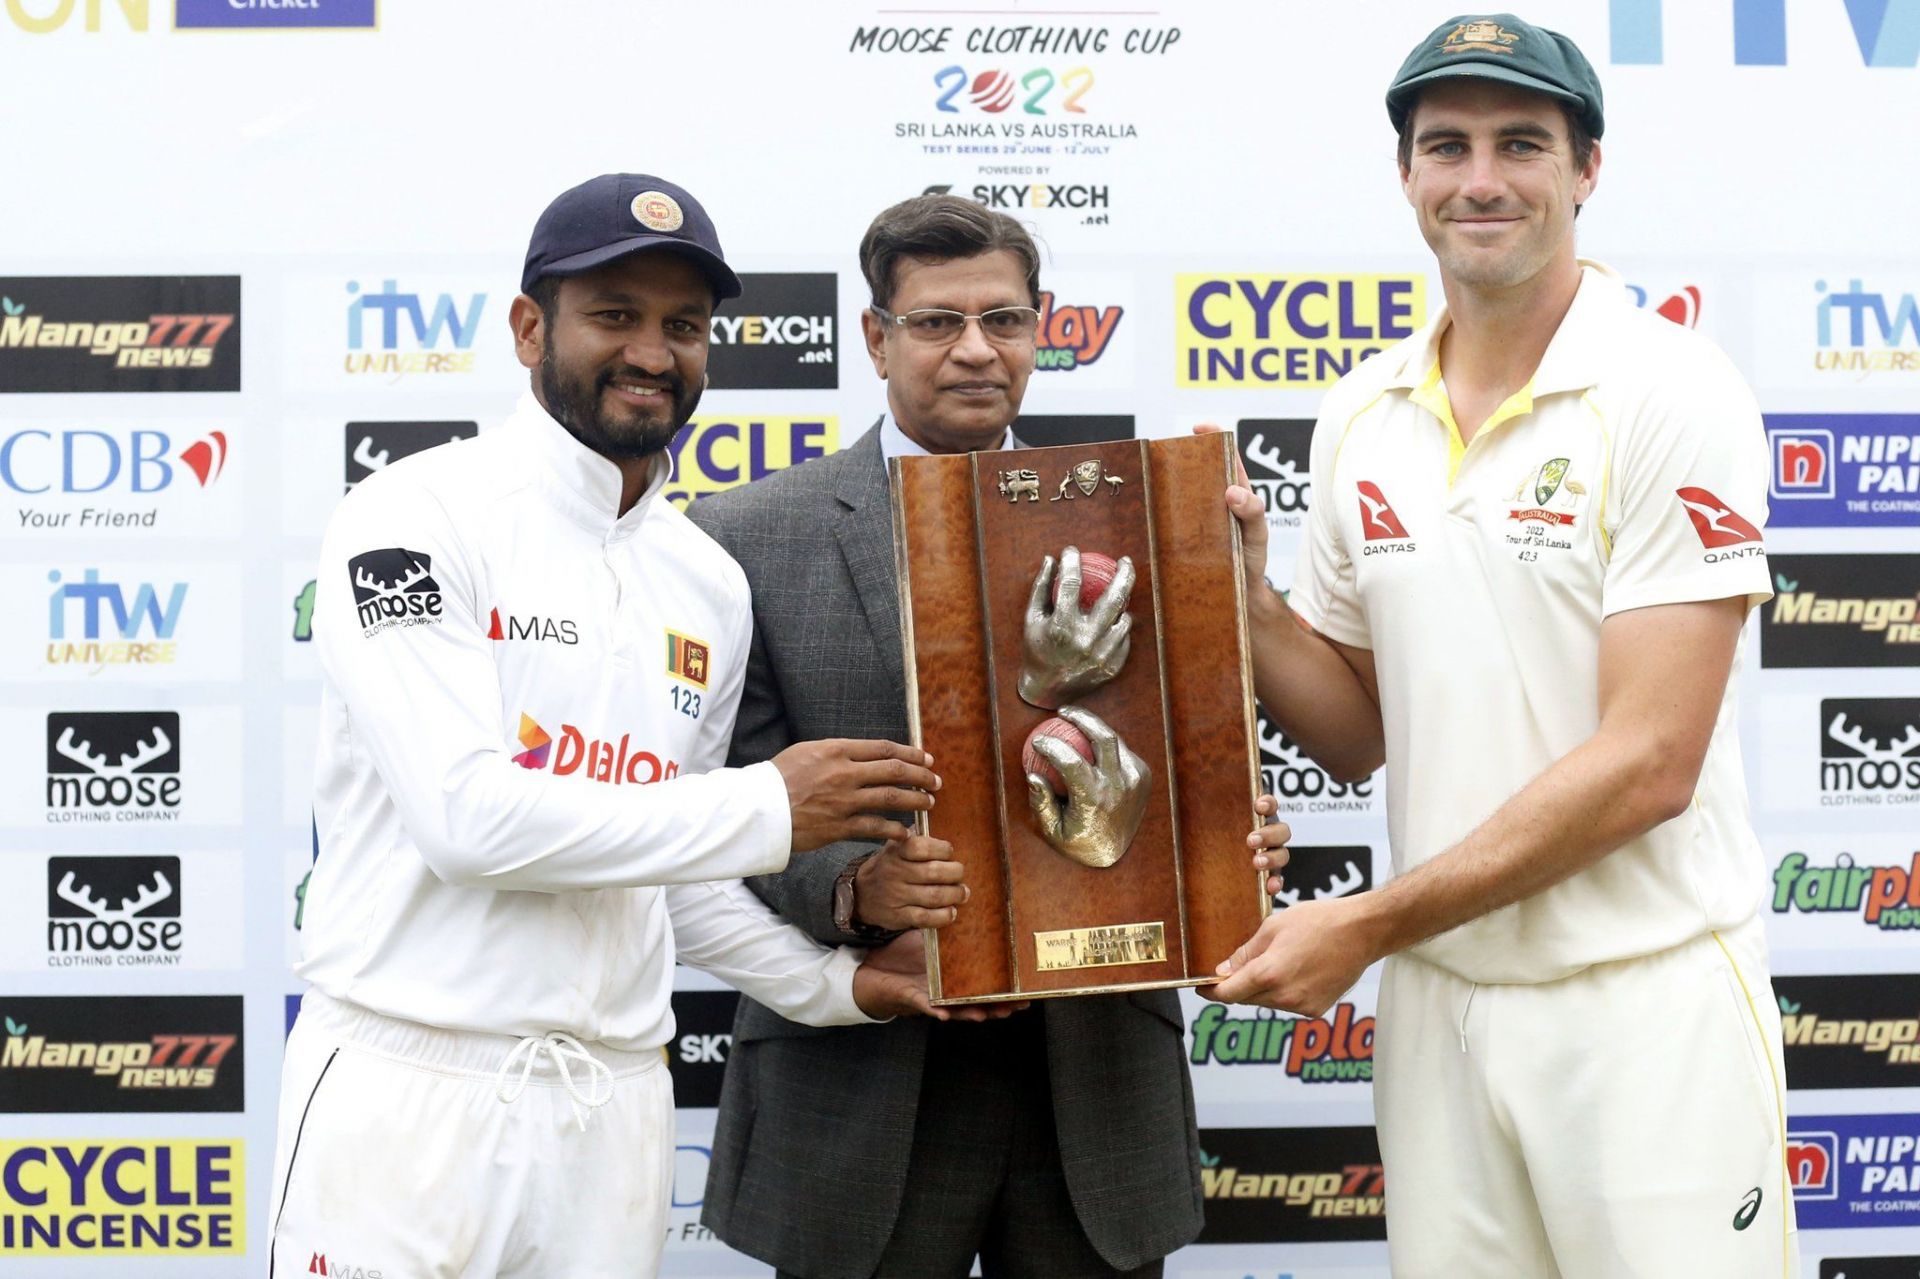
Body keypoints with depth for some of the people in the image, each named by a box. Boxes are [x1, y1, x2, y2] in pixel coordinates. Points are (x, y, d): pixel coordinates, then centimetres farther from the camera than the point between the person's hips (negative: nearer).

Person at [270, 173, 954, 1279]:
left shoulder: (710, 585, 10)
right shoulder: (421, 518, -8)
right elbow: (468, 816, -19)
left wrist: (835, 983, 7)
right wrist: (768, 810, -14)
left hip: (613, 1106, 5)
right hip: (409, 1094, -5)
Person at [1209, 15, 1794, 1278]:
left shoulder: (1671, 397, -11)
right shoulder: (1362, 420, 5)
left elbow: (1647, 765, -16)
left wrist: (1369, 923, -15)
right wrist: (1244, 599, -6)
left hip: (1644, 997, -5)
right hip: (1438, 997, 5)